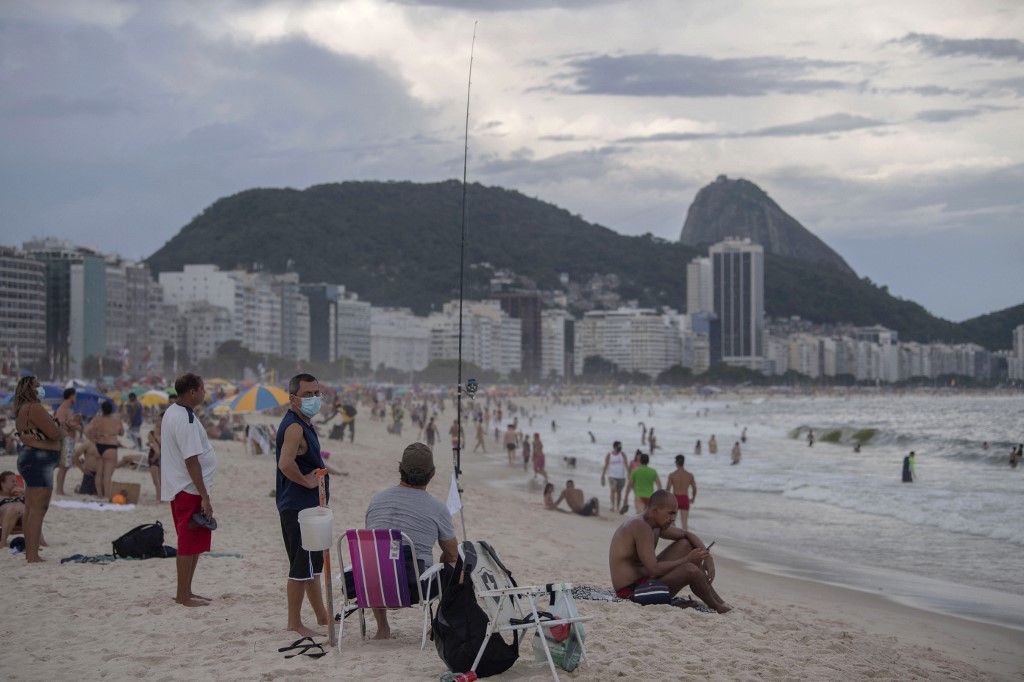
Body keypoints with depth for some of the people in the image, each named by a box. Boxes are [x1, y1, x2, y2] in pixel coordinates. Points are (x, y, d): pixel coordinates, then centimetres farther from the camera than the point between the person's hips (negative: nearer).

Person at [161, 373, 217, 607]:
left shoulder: (171, 413, 12)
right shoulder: (186, 420, -20)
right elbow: (191, 460, -24)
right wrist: (205, 497, -23)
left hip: (178, 489, 10)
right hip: (189, 490, -10)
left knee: (191, 544, 17)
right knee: (189, 545, -3)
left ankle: (185, 591, 24)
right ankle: (183, 595, 3)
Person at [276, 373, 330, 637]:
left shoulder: (304, 424, 15)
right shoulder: (294, 426, -18)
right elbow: (286, 464, -32)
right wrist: (307, 481, -20)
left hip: (309, 506, 11)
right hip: (299, 508, -11)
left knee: (313, 564, 19)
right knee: (301, 566, -5)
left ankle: (322, 616, 30)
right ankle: (295, 623, 2)